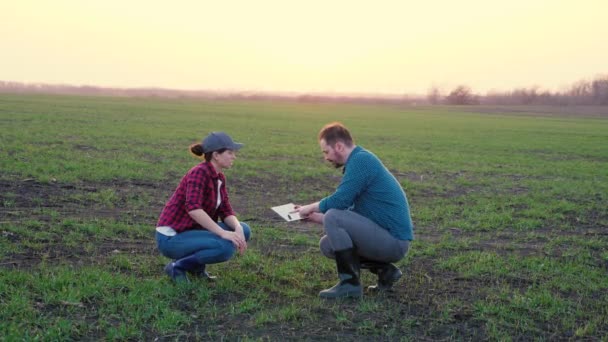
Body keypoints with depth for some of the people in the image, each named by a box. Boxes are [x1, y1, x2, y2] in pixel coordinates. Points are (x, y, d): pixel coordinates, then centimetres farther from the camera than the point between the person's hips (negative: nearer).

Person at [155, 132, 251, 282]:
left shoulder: (219, 177, 6)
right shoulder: (199, 172, -21)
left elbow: (226, 212, 3)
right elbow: (193, 209, -35)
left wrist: (238, 229, -17)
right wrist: (223, 233, -36)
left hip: (190, 231, 9)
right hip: (172, 237, -9)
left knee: (244, 230, 1)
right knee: (225, 246, -29)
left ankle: (197, 264, 9)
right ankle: (178, 266, -8)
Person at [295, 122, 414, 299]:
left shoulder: (361, 160, -14)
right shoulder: (359, 161, 16)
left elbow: (339, 201, -21)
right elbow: (350, 213, 21)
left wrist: (311, 207, -2)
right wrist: (315, 216, 15)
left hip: (393, 241, -10)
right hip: (389, 240, 10)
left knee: (333, 217, -19)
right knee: (327, 244, 12)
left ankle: (350, 283, -10)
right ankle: (385, 270, 11)